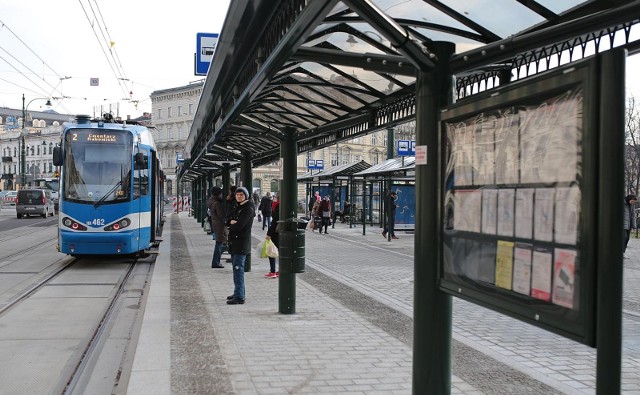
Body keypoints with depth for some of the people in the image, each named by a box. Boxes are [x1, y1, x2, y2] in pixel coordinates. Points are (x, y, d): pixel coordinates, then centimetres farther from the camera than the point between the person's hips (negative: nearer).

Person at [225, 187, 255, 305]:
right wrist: (232, 222, -9)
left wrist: (231, 225, -1)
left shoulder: (248, 209, -12)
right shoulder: (237, 207, 17)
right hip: (234, 242, 9)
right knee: (236, 268, 16)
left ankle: (239, 297, -12)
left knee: (238, 269, -12)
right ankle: (238, 292, 28)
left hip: (241, 243, -9)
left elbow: (239, 226, -21)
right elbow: (228, 222, 13)